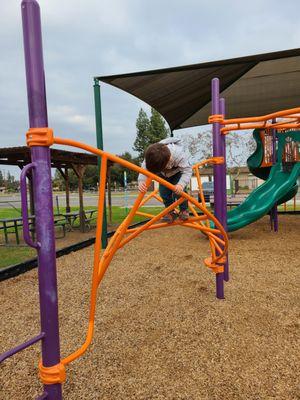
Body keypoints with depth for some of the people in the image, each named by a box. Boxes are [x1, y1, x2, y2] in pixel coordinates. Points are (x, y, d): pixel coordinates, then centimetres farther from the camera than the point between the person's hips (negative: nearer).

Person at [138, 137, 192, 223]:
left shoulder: (179, 155, -45)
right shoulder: (151, 157, -37)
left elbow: (187, 170, -41)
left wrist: (181, 184, -58)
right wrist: (141, 181, -57)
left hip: (178, 171, -3)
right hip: (164, 174, 3)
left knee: (179, 190, -22)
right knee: (163, 191, -12)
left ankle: (184, 210, 3)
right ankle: (171, 212, 9)